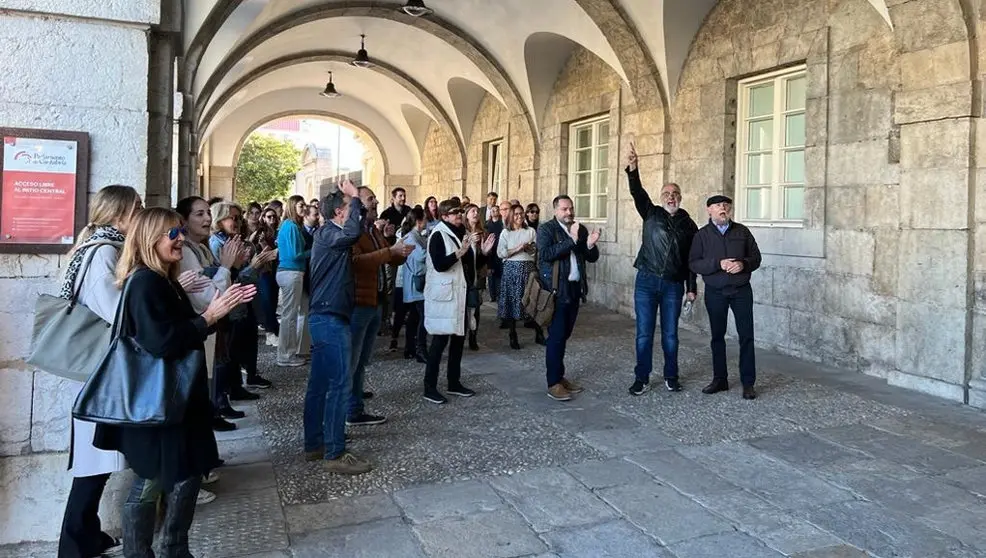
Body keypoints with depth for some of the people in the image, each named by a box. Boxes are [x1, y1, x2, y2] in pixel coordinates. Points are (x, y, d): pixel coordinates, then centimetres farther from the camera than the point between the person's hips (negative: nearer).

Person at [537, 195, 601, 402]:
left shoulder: (580, 229, 12)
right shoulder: (546, 229, -5)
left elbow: (592, 258, 11)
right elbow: (545, 254, -22)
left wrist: (590, 245, -10)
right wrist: (571, 240, -25)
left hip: (574, 288, 6)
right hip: (556, 290, -6)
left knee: (564, 335, 13)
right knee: (556, 336, -4)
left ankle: (560, 376, 23)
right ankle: (553, 383, 1)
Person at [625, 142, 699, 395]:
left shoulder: (689, 225, 8)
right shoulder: (651, 214, 5)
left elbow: (691, 259, 10)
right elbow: (637, 193, -12)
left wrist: (691, 287, 6)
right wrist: (633, 170, -29)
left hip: (673, 285, 1)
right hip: (647, 281, -1)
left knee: (670, 334, 8)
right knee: (644, 333, 2)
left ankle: (671, 377, 21)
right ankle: (641, 379, 11)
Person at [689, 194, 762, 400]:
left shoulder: (742, 231, 4)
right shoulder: (702, 235, 0)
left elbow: (756, 257, 8)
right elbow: (693, 263, -7)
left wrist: (744, 264, -14)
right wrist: (718, 264, -20)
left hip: (741, 290, 0)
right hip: (715, 292, 0)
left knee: (746, 336, -2)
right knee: (717, 336, 8)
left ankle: (748, 382, 6)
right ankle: (719, 379, 20)